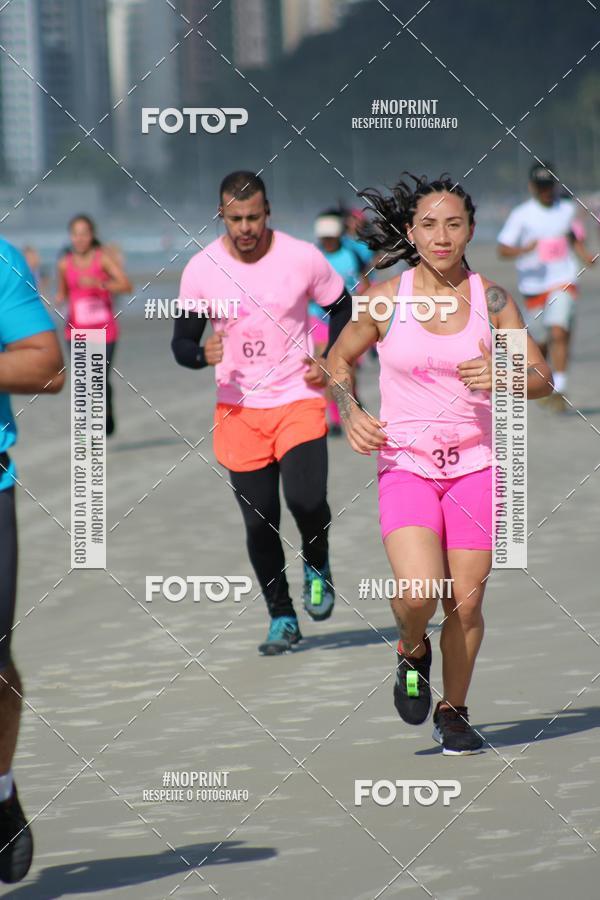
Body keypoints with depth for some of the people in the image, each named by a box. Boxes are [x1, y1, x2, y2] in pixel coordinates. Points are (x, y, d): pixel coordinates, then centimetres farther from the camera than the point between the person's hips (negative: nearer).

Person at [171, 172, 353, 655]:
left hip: (299, 402, -2)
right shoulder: (201, 270, -4)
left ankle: (317, 566, 13)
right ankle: (281, 617, 21)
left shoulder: (302, 258, -8)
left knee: (307, 501, -20)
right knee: (259, 521, 4)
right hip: (239, 410, 2)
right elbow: (182, 341, 3)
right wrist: (202, 353, -19)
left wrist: (329, 362, -6)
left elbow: (345, 309, 7)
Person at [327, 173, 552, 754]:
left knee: (466, 602, -2)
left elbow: (543, 378, 3)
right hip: (404, 465, -1)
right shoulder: (385, 300, -3)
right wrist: (351, 416, -5)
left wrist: (502, 377, -18)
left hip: (474, 466, 1)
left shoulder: (491, 299, 0)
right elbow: (338, 360, 13)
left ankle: (453, 711, 20)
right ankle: (412, 652, 14)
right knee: (418, 593, -20)